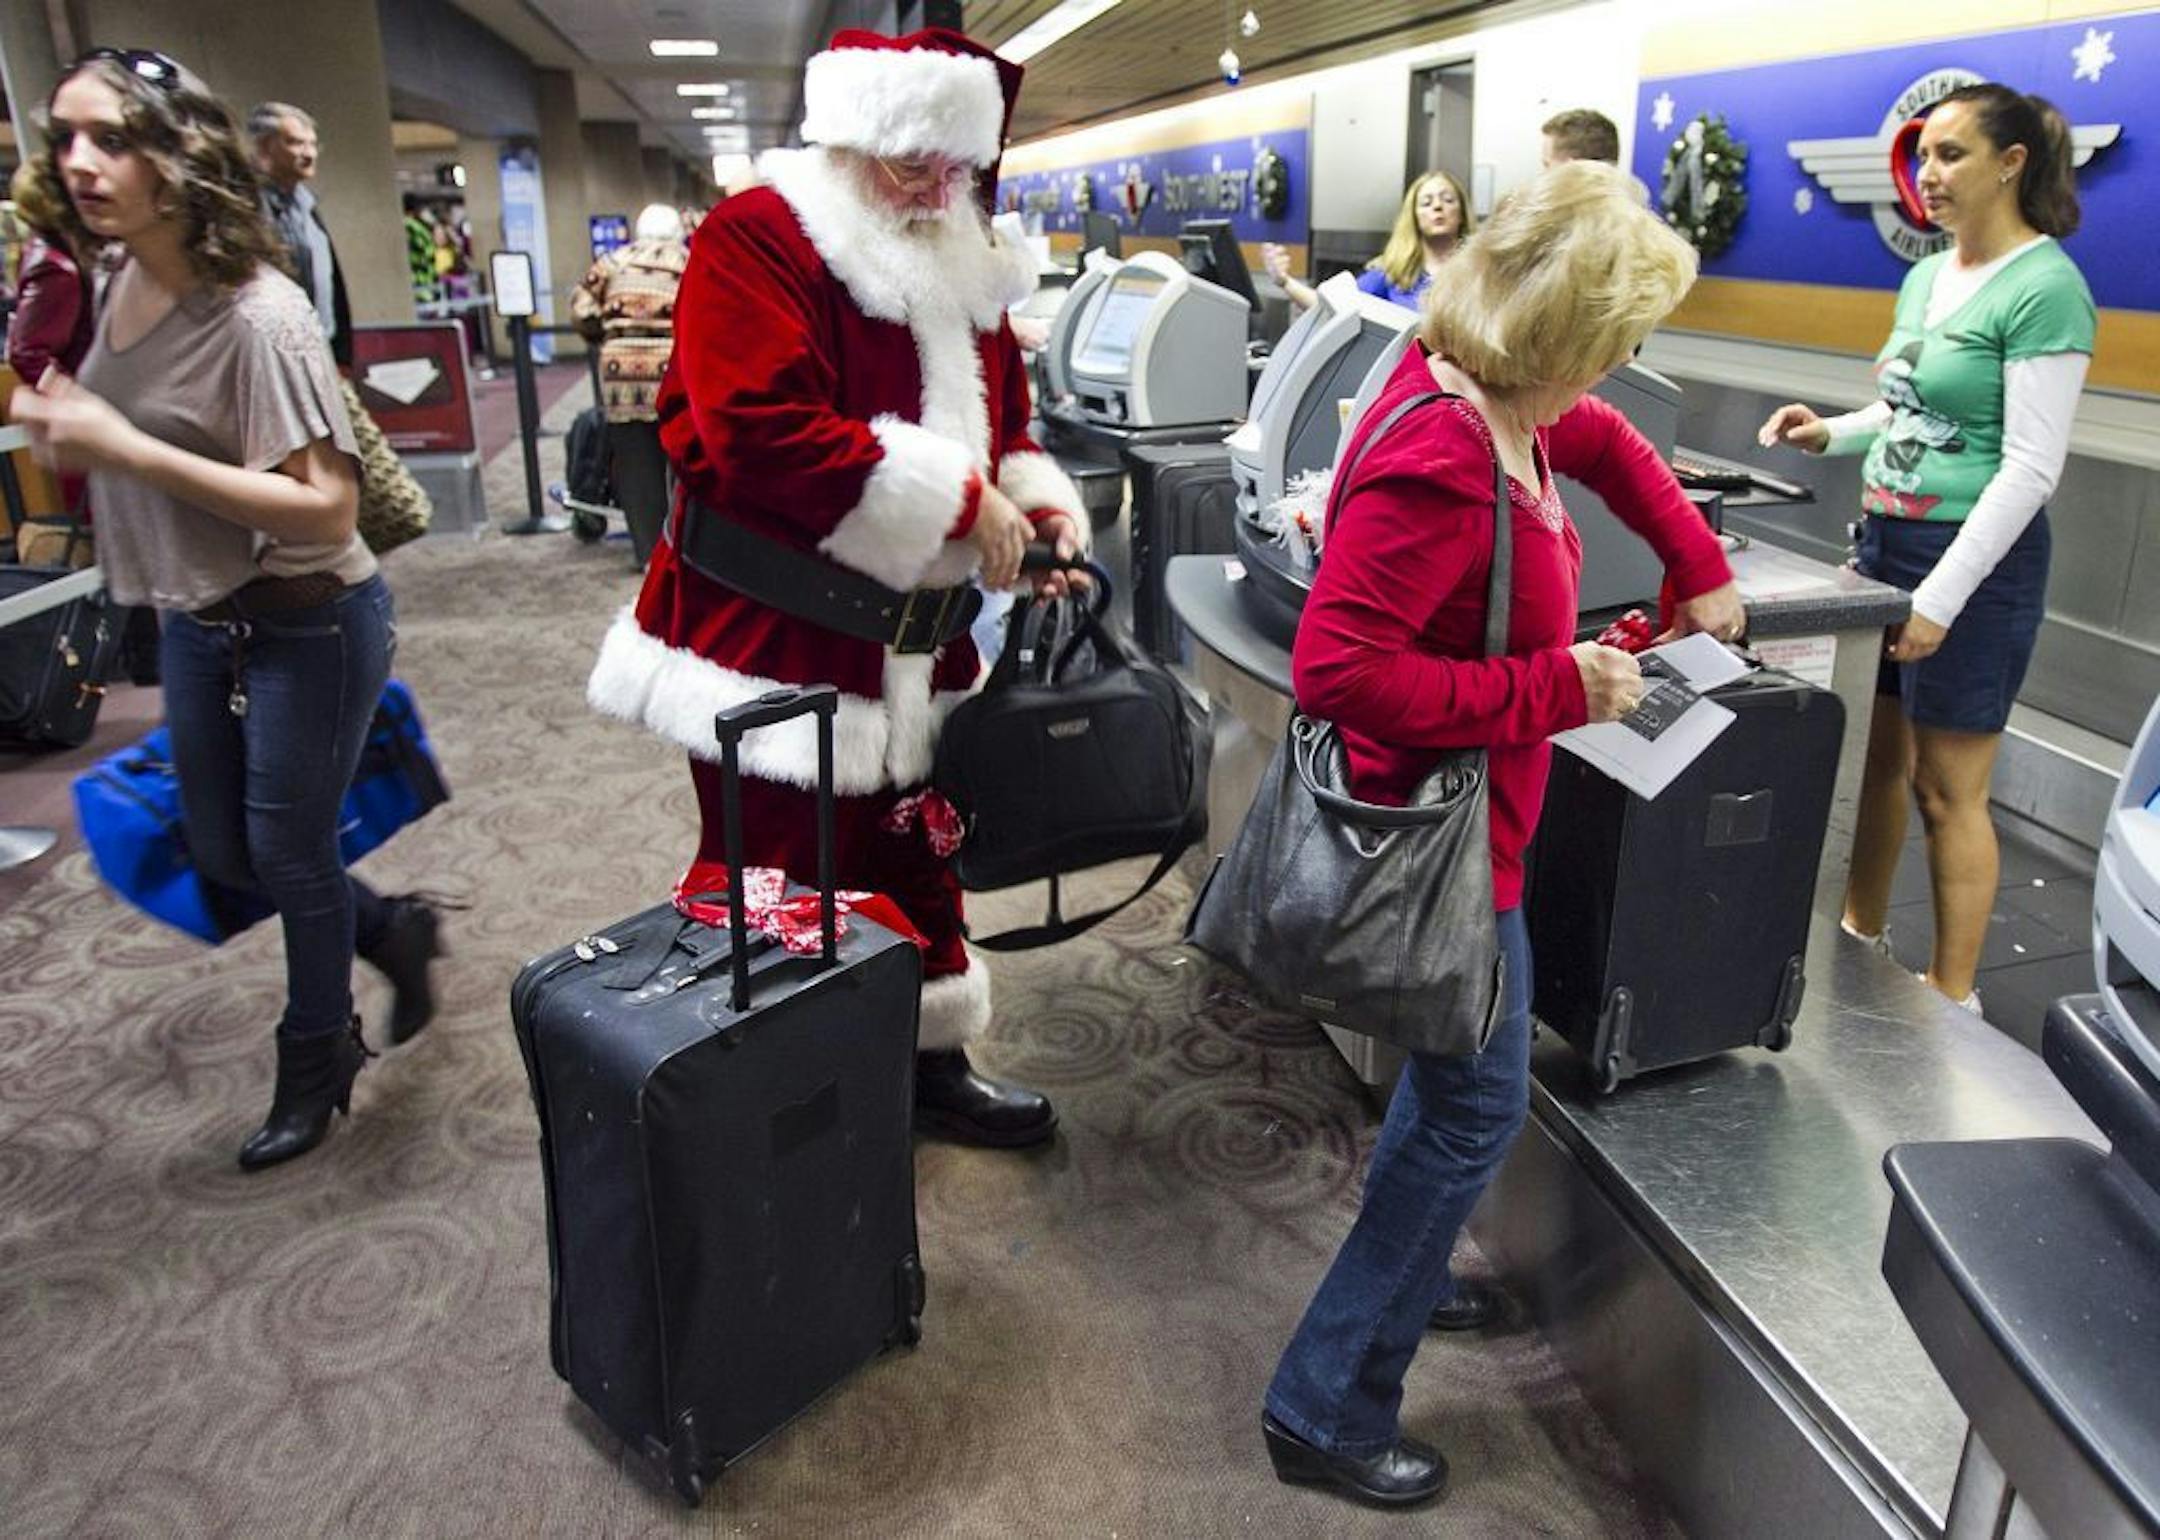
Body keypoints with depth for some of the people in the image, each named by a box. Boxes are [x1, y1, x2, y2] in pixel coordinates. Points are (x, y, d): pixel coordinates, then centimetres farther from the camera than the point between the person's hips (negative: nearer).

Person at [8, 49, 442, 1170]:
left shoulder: (257, 314, -24)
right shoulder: (123, 285, 1)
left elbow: (326, 507, -28)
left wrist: (127, 450, -29)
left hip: (306, 626, -8)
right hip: (197, 621, 8)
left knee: (290, 855, 9)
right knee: (223, 859, 18)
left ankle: (317, 1057, 34)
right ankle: (394, 931, 44)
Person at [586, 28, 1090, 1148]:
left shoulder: (963, 269, 13)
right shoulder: (757, 238, -12)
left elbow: (1001, 424, 21)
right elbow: (763, 436, -25)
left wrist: (1036, 500, -2)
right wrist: (959, 500, -22)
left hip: (909, 653, 8)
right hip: (772, 639, -7)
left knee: (915, 864, 18)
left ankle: (932, 1065, 36)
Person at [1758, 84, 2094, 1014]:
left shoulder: (2045, 289, -14)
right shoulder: (1925, 276, 10)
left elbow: (2032, 467, -18)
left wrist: (1942, 597, -21)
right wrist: (1832, 435, 2)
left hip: (1975, 554, -8)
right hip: (1886, 535, 8)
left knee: (1947, 789, 0)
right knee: (1876, 756, 16)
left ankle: (1951, 998, 14)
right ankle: (1862, 936, 34)